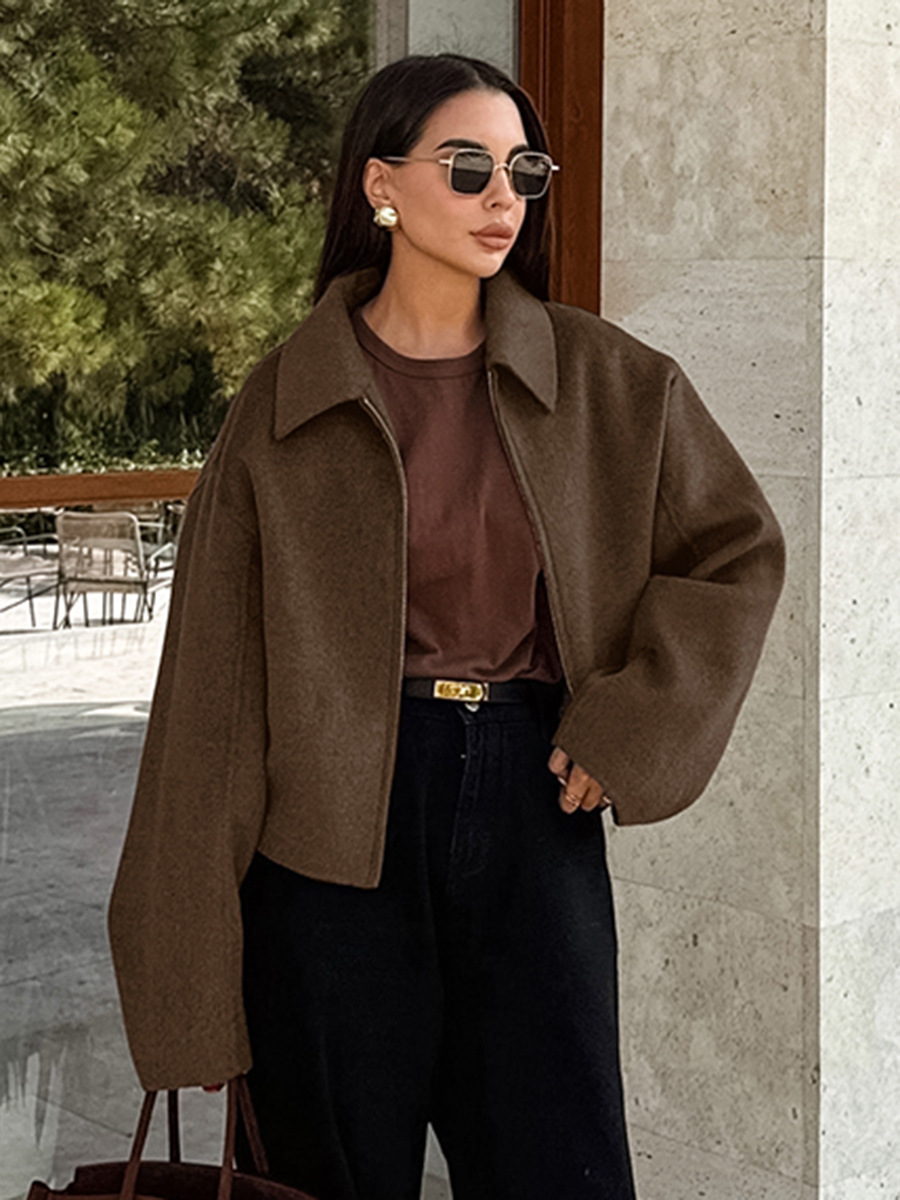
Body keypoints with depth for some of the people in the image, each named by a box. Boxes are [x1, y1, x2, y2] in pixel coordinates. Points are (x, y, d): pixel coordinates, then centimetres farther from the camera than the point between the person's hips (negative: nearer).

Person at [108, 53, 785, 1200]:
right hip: (337, 816, -1)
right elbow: (214, 677, -1)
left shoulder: (605, 382, 3)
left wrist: (628, 724, -1)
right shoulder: (286, 405, -1)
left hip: (533, 802, 2)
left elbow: (738, 550, 12)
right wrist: (192, 959, -2)